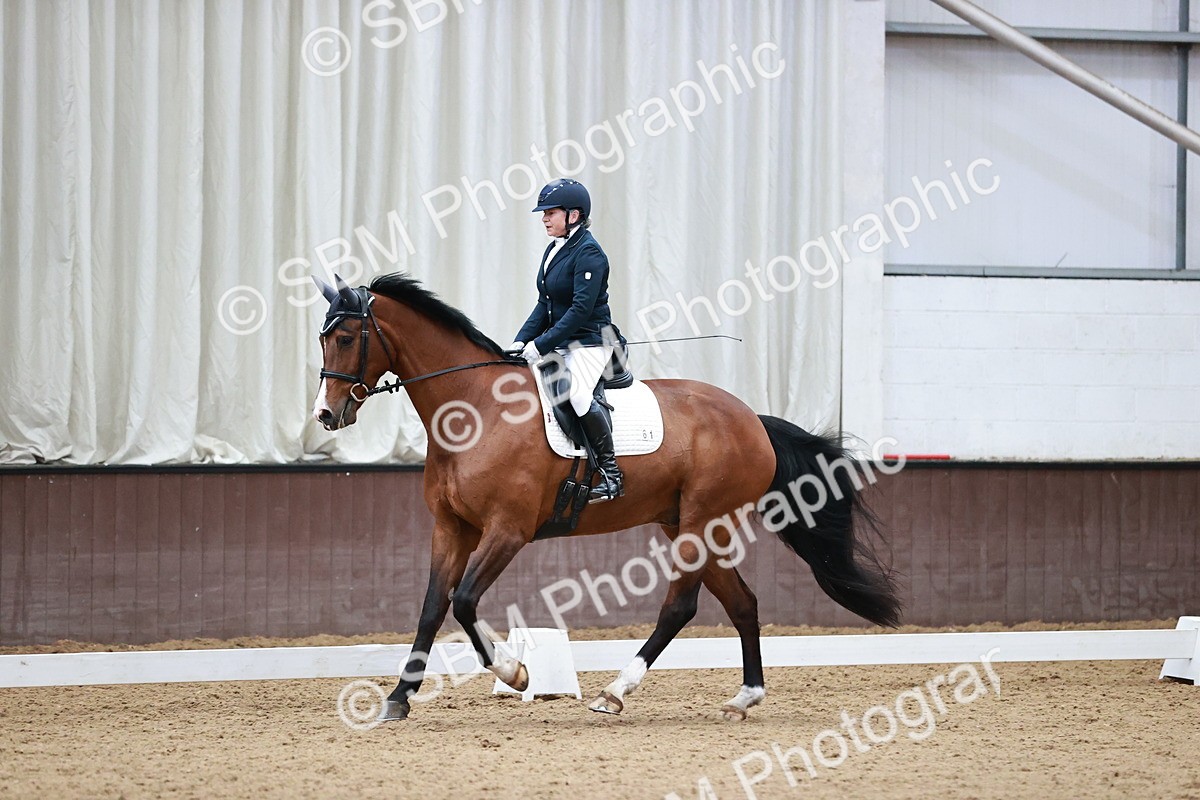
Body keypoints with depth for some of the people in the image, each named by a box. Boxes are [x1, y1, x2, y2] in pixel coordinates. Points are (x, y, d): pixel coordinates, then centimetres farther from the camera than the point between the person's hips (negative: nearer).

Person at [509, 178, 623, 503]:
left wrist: (541, 345, -22)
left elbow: (581, 309, -21)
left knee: (578, 394, -31)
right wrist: (522, 341, 1)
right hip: (558, 343, 10)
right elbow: (545, 305, 15)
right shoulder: (554, 250, 12)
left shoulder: (588, 253, -15)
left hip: (589, 342, -10)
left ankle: (611, 475, -22)